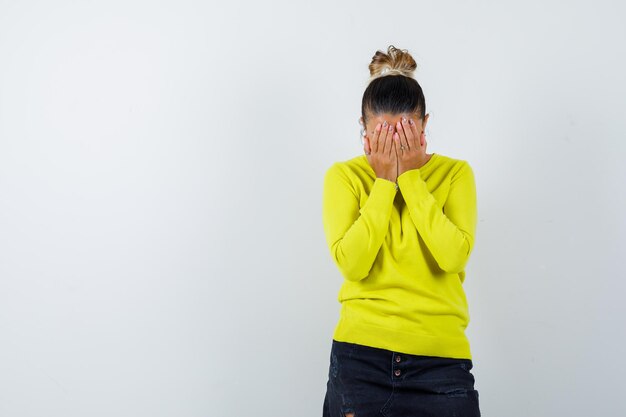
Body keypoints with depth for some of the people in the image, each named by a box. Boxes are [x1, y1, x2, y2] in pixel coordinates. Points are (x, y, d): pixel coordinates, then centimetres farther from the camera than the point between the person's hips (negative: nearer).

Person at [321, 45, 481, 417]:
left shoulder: (455, 173, 0)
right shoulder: (345, 175, 0)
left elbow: (453, 257, -14)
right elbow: (351, 263, -12)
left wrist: (411, 177, -12)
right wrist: (385, 181, -12)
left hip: (440, 356, 0)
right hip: (360, 353, 0)